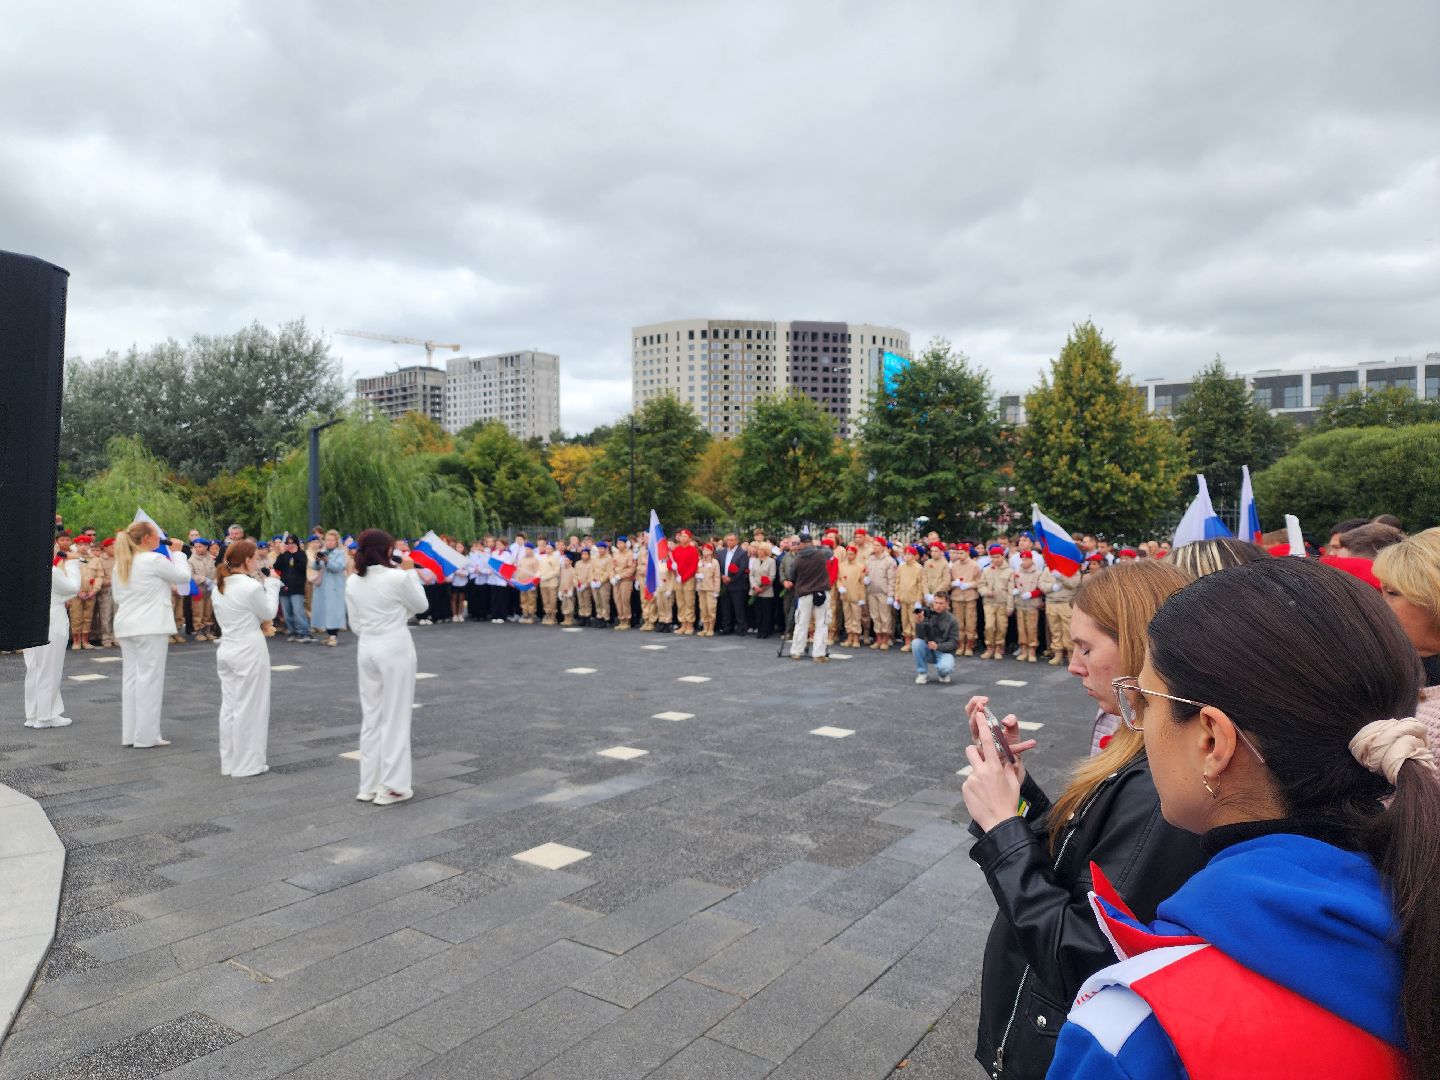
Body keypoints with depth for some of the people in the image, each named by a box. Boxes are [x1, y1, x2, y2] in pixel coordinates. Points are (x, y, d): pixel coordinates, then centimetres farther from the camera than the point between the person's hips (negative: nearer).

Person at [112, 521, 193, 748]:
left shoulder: (121, 563, 12)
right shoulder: (154, 560, -13)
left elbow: (117, 595, 19)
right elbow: (184, 576, -3)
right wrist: (176, 552, 10)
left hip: (126, 627, 8)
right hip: (150, 627, -8)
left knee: (130, 678, 11)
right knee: (150, 679, -3)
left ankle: (129, 734, 15)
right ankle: (146, 736, 1)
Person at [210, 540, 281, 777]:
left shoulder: (219, 586, 6)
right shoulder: (251, 586, -18)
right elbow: (269, 613, -7)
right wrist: (271, 585, 1)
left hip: (226, 649, 8)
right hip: (249, 651, -8)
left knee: (229, 707, 14)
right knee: (249, 708, 1)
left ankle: (229, 762, 22)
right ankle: (247, 764, 8)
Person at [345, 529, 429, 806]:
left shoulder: (353, 582, 3)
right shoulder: (398, 577, -13)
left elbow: (355, 624, 9)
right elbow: (421, 606, 1)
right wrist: (410, 572, 5)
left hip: (366, 649, 5)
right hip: (395, 648, -5)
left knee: (371, 716, 13)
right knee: (396, 717, 2)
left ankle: (369, 784, 19)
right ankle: (392, 786, 5)